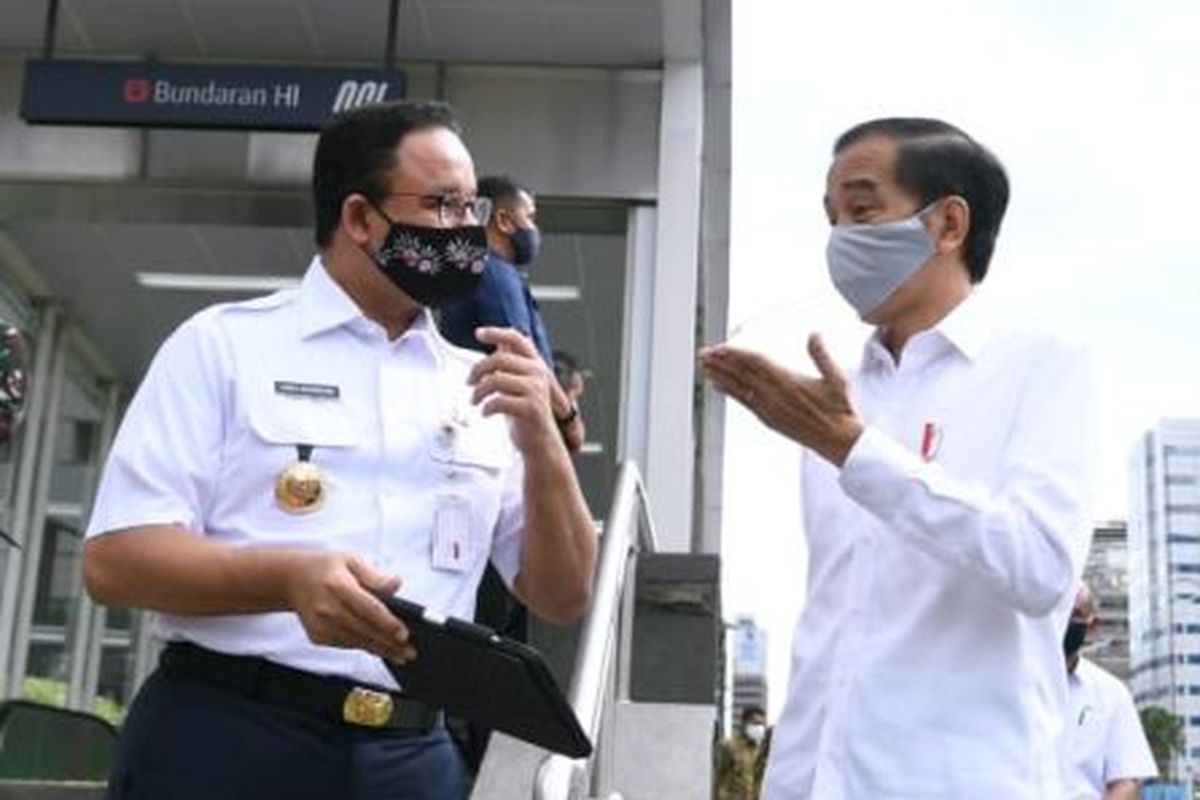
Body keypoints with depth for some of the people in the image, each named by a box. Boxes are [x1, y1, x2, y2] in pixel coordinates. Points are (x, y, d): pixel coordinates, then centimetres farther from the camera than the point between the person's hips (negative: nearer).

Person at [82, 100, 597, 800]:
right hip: (223, 740, -3)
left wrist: (541, 442, -7)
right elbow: (115, 558, -7)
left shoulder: (479, 388, 10)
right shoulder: (225, 344, 0)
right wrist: (289, 579, -24)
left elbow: (563, 597, 9)